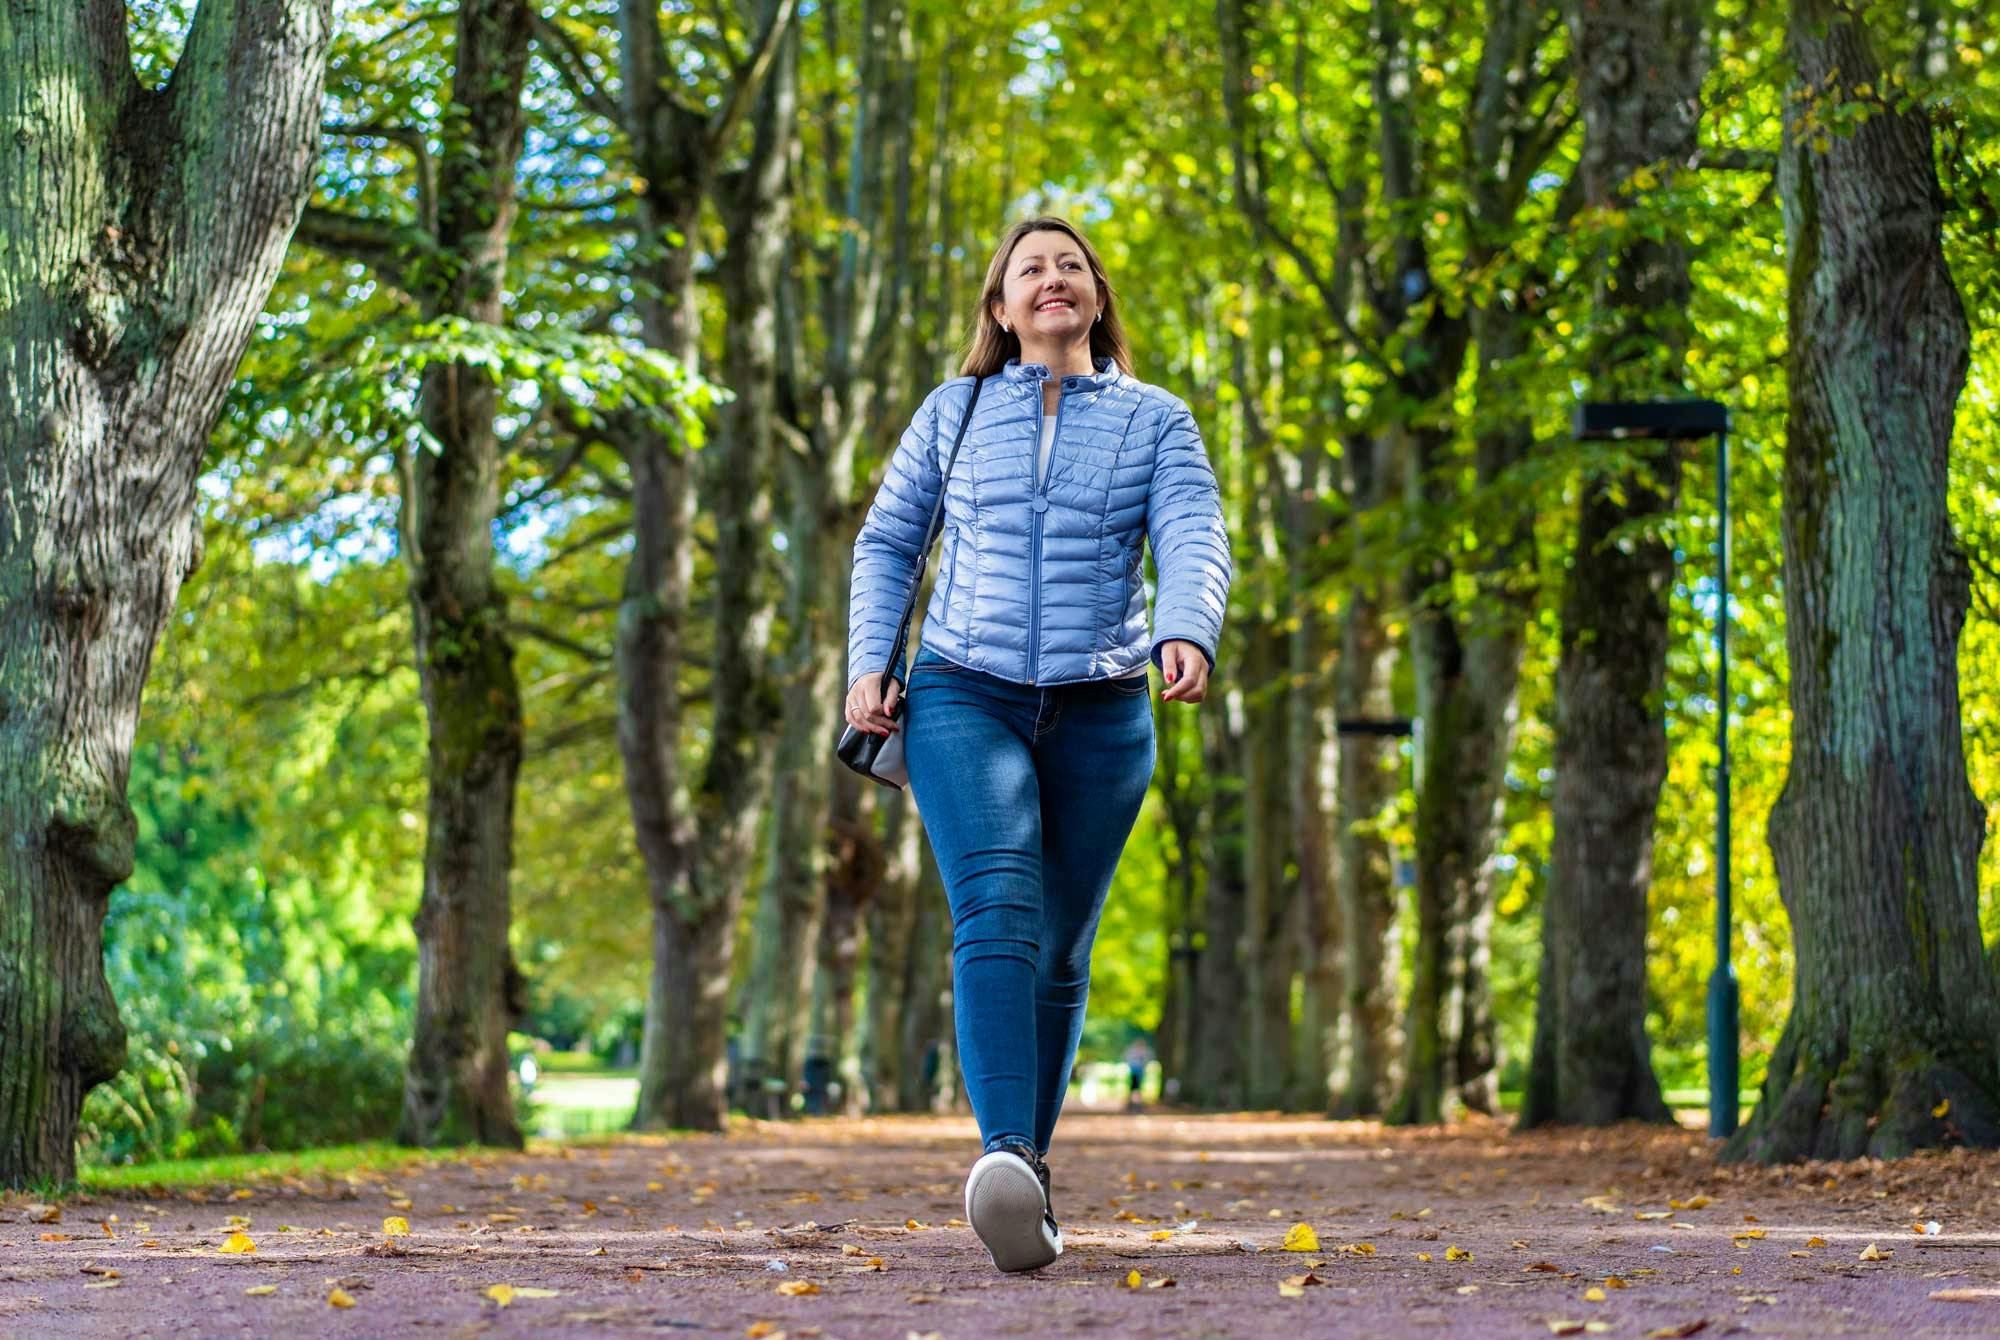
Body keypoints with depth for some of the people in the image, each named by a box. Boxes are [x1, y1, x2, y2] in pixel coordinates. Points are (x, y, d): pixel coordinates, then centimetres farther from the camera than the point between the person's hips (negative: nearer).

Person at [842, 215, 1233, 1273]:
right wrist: (869, 665, 4)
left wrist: (1188, 633, -28)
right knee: (996, 910, -23)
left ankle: (1031, 1170, 20)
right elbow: (886, 544, 17)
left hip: (1100, 712, 2)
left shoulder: (1155, 421, 7)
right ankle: (1005, 1159, -40)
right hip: (964, 698, -1)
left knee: (1059, 951, 7)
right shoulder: (953, 413, 10)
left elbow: (1194, 540, -7)